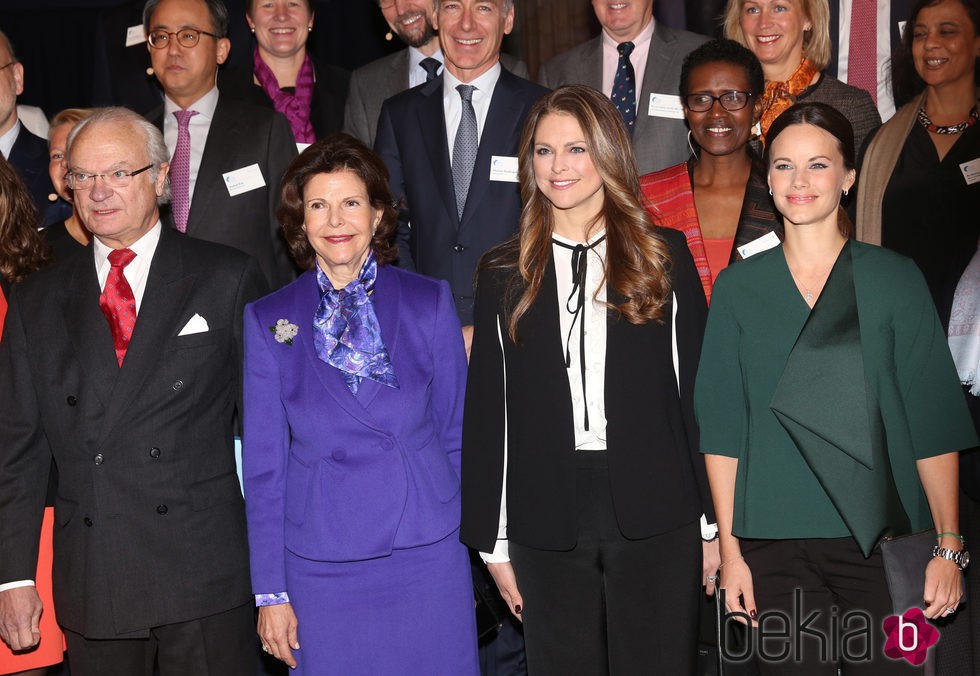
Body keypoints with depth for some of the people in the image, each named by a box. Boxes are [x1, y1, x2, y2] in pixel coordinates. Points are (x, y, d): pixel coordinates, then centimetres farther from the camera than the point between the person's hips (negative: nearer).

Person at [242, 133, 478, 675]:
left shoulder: (429, 303, 2)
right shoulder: (268, 321, 1)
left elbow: (457, 432, 6)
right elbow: (264, 462, 3)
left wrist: (468, 543, 5)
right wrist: (270, 589, 1)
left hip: (427, 555, 0)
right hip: (321, 565, 0)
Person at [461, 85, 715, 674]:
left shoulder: (666, 256, 4)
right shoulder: (504, 274, 7)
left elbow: (698, 388, 3)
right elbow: (487, 411, 6)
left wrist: (713, 520, 0)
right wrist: (493, 542, 4)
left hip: (657, 519, -1)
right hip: (547, 526, 1)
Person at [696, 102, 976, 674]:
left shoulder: (894, 279, 2)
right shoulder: (738, 288, 6)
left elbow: (934, 420, 0)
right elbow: (722, 427, 5)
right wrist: (730, 551, 0)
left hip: (881, 541, -1)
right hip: (774, 546, 1)